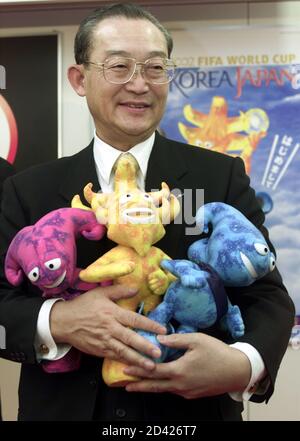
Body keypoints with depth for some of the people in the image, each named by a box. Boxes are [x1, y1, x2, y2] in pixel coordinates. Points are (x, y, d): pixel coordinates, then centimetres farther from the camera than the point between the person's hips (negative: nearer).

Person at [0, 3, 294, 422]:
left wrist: (243, 364, -29)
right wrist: (56, 321, -26)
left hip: (195, 410, 0)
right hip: (63, 409, 1)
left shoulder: (223, 177, -5)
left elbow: (267, 297, -8)